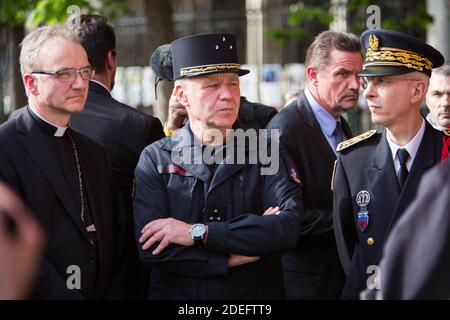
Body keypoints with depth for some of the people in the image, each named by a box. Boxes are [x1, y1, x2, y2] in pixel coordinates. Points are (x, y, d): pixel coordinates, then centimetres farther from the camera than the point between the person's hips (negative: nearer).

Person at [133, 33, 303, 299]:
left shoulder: (269, 153, -3)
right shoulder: (155, 159, -5)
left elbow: (288, 227, -20)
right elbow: (151, 249, -16)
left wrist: (197, 232, -23)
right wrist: (236, 257, -19)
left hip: (256, 297, 1)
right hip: (177, 294, -1)